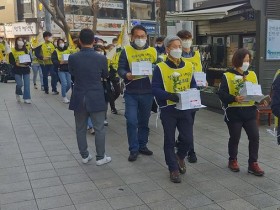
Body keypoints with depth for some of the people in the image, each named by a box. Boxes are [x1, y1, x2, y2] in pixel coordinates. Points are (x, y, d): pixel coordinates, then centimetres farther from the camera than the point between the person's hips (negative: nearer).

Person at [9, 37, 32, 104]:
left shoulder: (26, 50, 7)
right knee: (19, 84, -6)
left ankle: (27, 98, 7)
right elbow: (11, 60, -3)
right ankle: (18, 94, 25)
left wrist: (27, 62, -14)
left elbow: (30, 59, 6)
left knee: (27, 84, -1)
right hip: (17, 70, -2)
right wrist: (16, 63, -20)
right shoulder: (13, 51, -2)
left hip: (26, 69, 2)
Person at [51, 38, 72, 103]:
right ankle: (64, 97, 3)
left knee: (69, 84, 6)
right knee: (64, 83, -13)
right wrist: (60, 62, -22)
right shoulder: (56, 51, 1)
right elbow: (53, 60, -8)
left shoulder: (68, 50, 7)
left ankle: (63, 93, 34)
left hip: (68, 69, 3)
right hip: (61, 70, -3)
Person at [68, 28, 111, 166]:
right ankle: (100, 157, 15)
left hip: (79, 98, 2)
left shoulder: (72, 58, -8)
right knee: (99, 129, 8)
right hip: (96, 98, -2)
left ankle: (84, 156, 23)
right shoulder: (101, 58, -11)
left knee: (81, 129, 14)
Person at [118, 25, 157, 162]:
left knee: (144, 121, 14)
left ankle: (142, 145, 29)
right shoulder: (126, 51, -1)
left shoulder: (153, 51, 7)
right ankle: (133, 149, 9)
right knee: (131, 121, -5)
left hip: (147, 92, 3)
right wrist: (126, 75, -25)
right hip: (131, 93, -3)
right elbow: (120, 69, -5)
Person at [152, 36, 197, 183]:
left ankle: (179, 157, 36)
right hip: (168, 109, -3)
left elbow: (193, 84, 13)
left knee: (188, 138, 5)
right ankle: (173, 169, 22)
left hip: (185, 108, 4)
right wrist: (171, 96, -26)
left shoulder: (188, 66, 6)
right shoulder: (160, 68, -9)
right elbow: (155, 89, -13)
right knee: (169, 141, 6)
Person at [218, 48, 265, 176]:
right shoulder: (227, 76, -6)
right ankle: (232, 161, 30)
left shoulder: (252, 74, 8)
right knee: (235, 138, 9)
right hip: (234, 112, -4)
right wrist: (235, 99, -26)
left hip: (249, 111, 4)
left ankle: (253, 164, 12)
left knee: (255, 137, -1)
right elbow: (222, 94, -12)